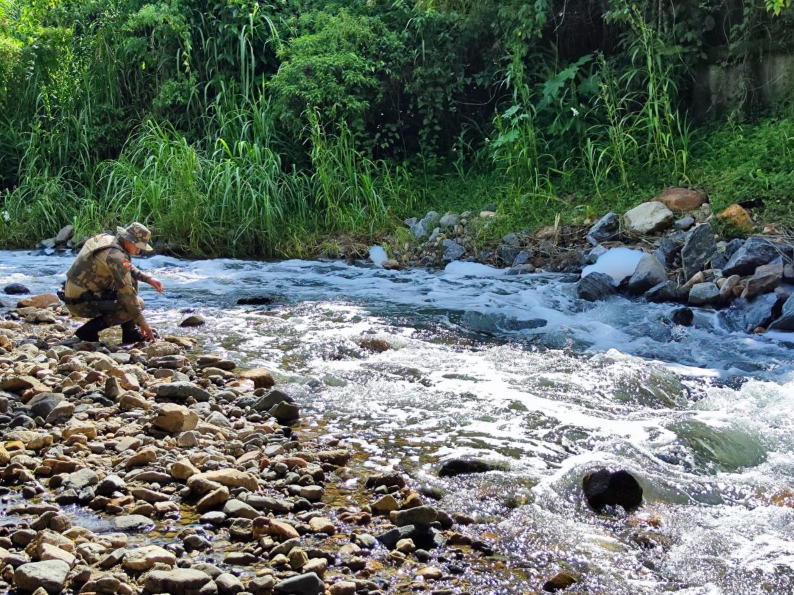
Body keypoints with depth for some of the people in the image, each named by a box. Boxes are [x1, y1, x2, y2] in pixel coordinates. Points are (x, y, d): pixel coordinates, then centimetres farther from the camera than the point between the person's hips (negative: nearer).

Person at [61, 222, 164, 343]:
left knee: (131, 278, 14)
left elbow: (129, 268, 23)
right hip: (82, 304, -10)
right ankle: (88, 330, -6)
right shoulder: (115, 255, -22)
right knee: (137, 304, -12)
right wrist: (142, 323, -15)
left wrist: (148, 278, 9)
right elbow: (127, 292, -21)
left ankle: (130, 333, 12)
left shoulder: (107, 238, 6)